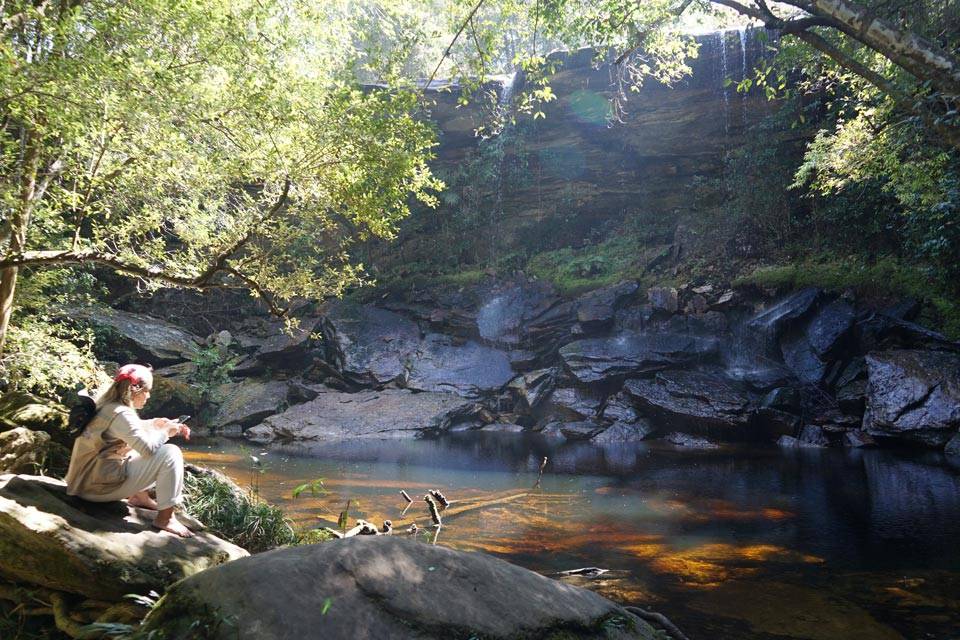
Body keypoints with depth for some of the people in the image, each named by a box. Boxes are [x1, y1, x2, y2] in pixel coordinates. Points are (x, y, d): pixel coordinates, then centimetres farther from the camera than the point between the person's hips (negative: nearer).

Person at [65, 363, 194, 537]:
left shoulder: (108, 405, 7)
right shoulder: (120, 413, -22)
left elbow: (133, 428, 26)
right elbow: (148, 447, -27)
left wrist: (155, 424, 12)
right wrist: (165, 432, -9)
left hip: (89, 478, 10)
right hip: (100, 485, -10)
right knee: (171, 453, -17)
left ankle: (139, 496, 24)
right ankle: (165, 518, -11)